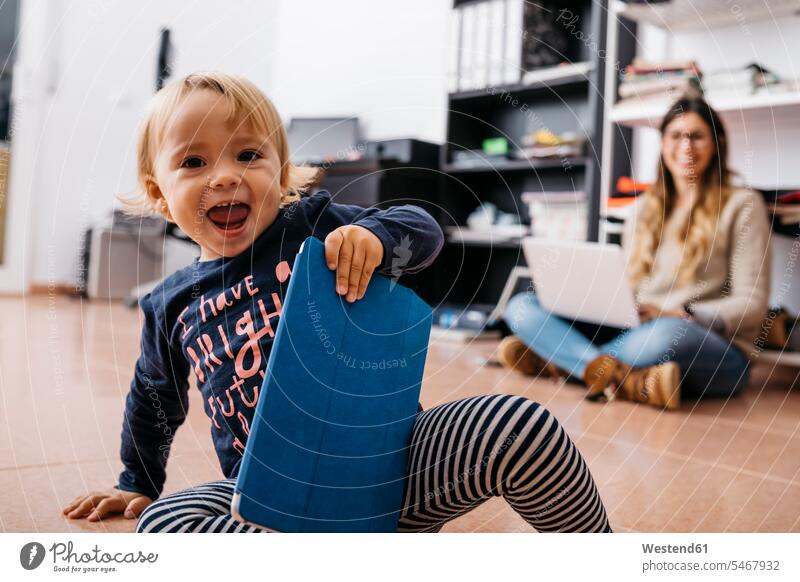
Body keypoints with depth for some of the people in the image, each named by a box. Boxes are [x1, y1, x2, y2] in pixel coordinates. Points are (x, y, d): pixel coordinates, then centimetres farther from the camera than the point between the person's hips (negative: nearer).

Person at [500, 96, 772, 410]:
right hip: (633, 331, 5)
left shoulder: (742, 205, 2)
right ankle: (632, 380, -34)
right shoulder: (645, 207, 16)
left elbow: (752, 304, -3)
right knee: (522, 305, -15)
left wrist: (679, 314, -18)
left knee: (667, 334, -44)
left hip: (714, 351, -4)